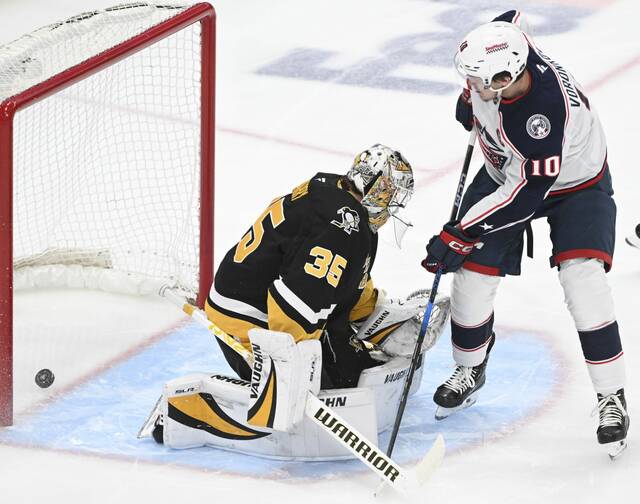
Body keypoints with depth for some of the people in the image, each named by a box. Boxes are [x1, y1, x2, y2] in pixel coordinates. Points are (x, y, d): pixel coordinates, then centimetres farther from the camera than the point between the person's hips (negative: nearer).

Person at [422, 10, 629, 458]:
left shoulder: (545, 113, -43)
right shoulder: (505, 50, -25)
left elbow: (524, 194, -35)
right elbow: (513, 18, 2)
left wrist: (461, 234, -30)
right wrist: (471, 101, 9)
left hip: (574, 185, -6)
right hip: (505, 169, 7)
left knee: (583, 282, -22)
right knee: (473, 272, 0)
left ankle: (612, 399, -8)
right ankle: (470, 370, 27)